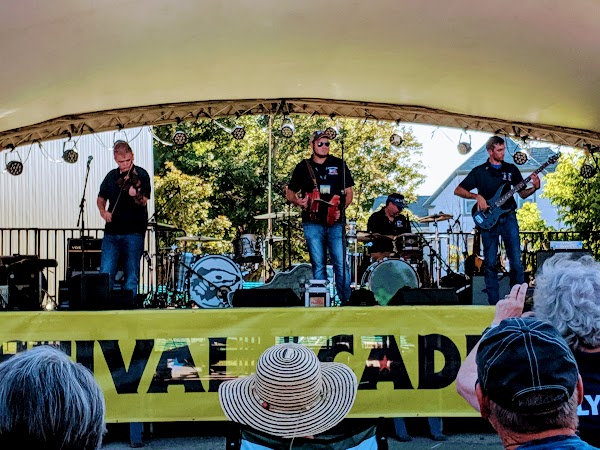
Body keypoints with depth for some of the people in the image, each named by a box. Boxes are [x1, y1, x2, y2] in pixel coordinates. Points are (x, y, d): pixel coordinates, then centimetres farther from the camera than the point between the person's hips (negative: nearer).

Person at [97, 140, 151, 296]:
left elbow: (143, 202, -13)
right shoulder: (111, 176, 12)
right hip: (112, 232, 4)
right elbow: (101, 198, 25)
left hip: (133, 232, -4)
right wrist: (103, 211, 4)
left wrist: (136, 195, -36)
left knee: (131, 276, -1)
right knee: (105, 274, 3)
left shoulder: (141, 175, -2)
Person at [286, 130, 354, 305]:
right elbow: (289, 193, 15)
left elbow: (349, 192, 10)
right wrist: (298, 201, -6)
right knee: (318, 265, 3)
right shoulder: (303, 167, 9)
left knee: (341, 264, -4)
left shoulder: (339, 165, 9)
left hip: (335, 222, 0)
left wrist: (341, 208, -7)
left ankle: (346, 301, 4)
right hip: (313, 223, 0)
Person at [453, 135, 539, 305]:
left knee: (516, 261, -3)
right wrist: (477, 196, -12)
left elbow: (522, 194, 13)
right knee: (490, 263, 0)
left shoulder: (512, 169, 11)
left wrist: (534, 188, -7)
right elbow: (458, 190, 2)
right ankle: (494, 303, 5)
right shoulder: (479, 171, 4)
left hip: (509, 217, 2)